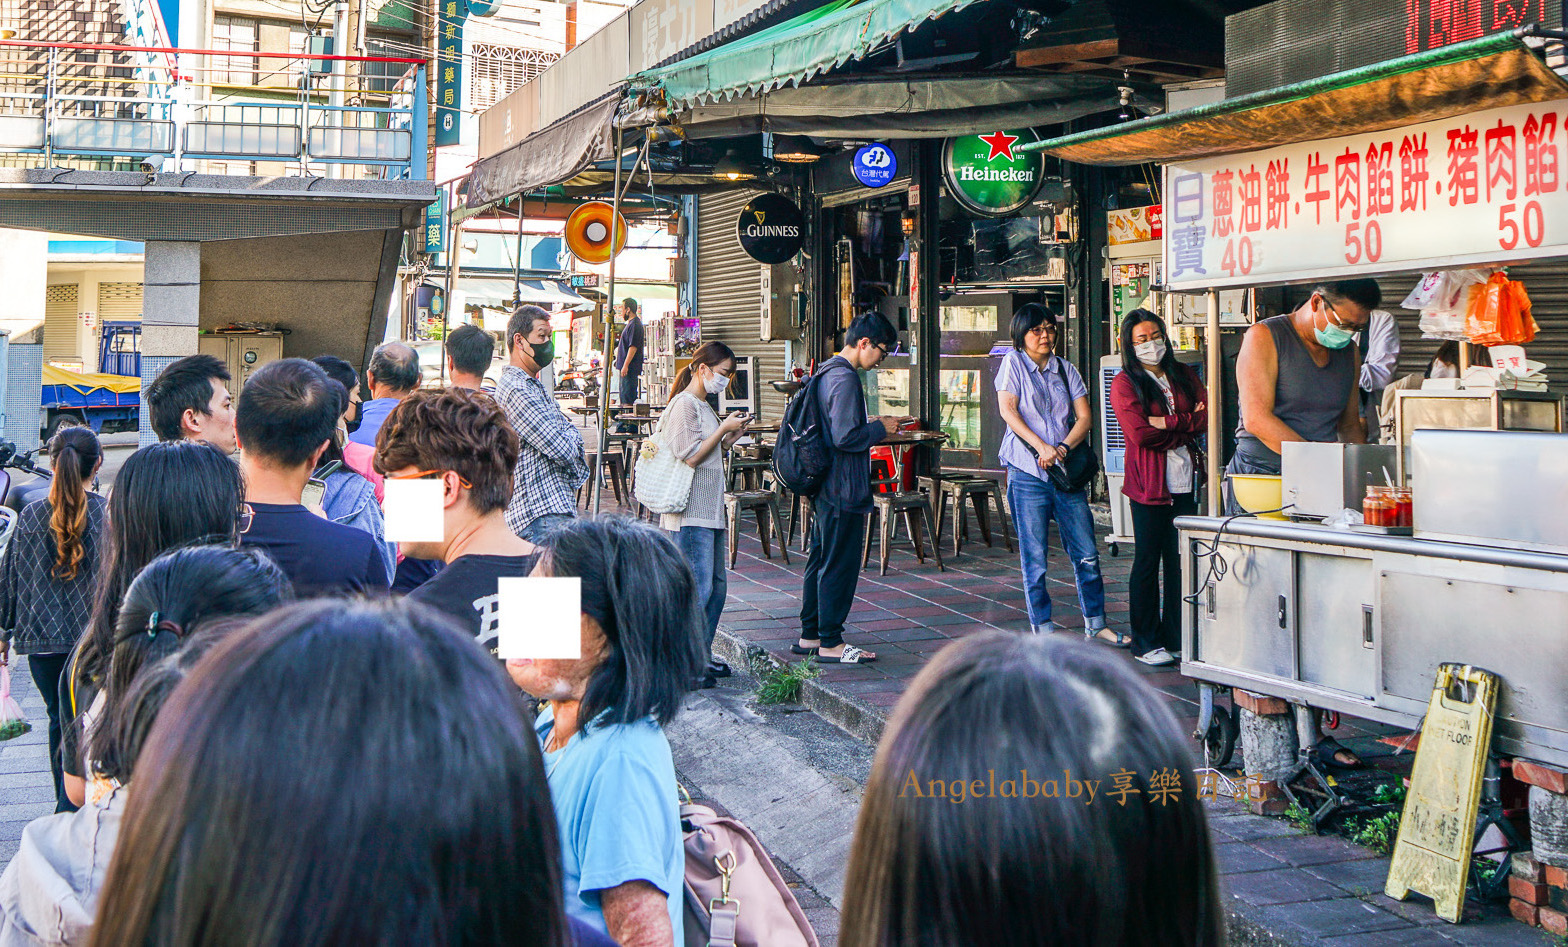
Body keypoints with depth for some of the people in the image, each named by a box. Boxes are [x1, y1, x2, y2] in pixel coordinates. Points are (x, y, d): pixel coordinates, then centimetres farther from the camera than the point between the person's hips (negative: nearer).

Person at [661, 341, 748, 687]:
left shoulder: (703, 406, 19)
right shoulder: (684, 404, -10)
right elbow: (689, 458, -17)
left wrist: (729, 438, 9)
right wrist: (724, 429, -11)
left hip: (709, 512, 10)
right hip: (690, 513, -10)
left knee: (717, 585, 12)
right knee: (698, 588, -11)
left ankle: (702, 657, 20)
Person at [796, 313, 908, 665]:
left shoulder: (826, 373, 14)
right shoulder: (845, 379, -18)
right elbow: (846, 437, -25)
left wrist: (878, 425, 17)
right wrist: (880, 429, -9)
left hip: (824, 487, 10)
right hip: (843, 490, -10)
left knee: (820, 561, 16)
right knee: (840, 565, -3)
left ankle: (810, 636, 23)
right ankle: (831, 643, 3)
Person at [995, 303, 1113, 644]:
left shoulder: (1066, 369, 13)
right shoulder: (1014, 363, 3)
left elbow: (1084, 417, 7)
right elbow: (1008, 410, -8)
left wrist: (1062, 448, -11)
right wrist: (1041, 447, -18)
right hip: (1027, 474, -3)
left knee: (1087, 555, 5)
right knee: (1034, 559, 0)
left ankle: (1095, 625, 17)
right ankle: (1042, 629, 9)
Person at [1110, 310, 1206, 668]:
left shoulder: (1183, 375, 14)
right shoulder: (1124, 383, -1)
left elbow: (1207, 416, 1)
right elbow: (1140, 433, -13)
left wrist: (1168, 422, -11)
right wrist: (1186, 429, -7)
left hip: (1185, 481, 5)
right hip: (1149, 483, -4)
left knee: (1181, 560, 6)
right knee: (1147, 561, 0)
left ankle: (1175, 637, 15)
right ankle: (1145, 642, 8)